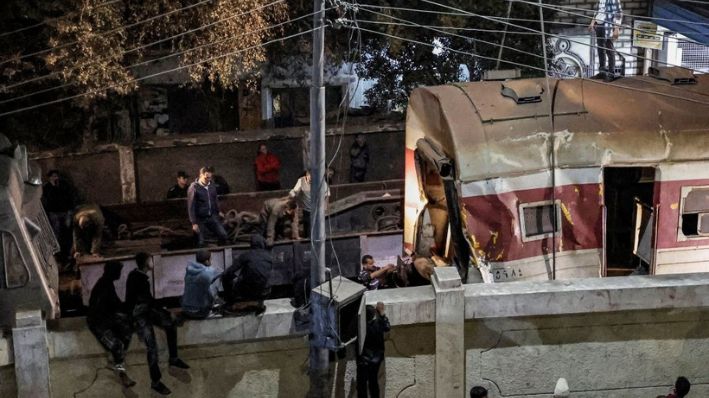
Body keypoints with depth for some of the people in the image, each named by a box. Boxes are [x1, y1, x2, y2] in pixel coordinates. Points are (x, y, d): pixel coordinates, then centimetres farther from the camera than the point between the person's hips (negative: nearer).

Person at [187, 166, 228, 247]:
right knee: (200, 242, -2)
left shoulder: (212, 186, 0)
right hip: (200, 219, -5)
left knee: (223, 235, -1)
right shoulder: (193, 187, -16)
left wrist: (218, 211, 27)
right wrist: (194, 223, -16)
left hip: (212, 216, 5)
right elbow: (191, 206, -15)